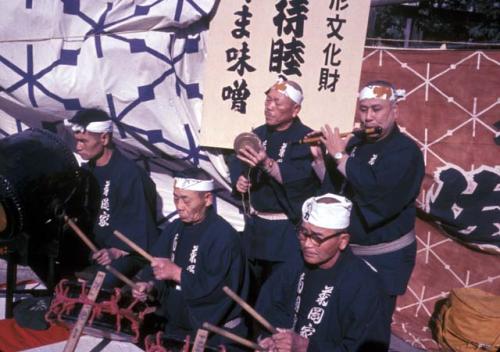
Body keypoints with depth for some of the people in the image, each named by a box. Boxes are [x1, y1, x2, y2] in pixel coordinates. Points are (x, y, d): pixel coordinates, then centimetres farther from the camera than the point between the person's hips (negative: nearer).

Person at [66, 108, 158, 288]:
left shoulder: (129, 173, -16)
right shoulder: (86, 171, 10)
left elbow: (137, 223, -20)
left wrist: (117, 251, -31)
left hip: (127, 250, -8)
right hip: (94, 246, 8)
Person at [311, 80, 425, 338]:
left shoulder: (405, 151, -15)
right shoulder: (354, 143, 4)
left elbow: (379, 193, -33)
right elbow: (330, 188, 8)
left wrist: (339, 156, -24)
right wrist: (319, 157, -8)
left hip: (383, 259, -6)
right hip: (345, 251, 6)